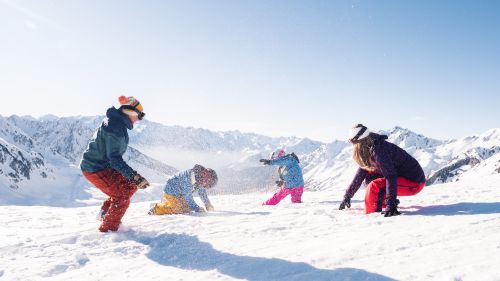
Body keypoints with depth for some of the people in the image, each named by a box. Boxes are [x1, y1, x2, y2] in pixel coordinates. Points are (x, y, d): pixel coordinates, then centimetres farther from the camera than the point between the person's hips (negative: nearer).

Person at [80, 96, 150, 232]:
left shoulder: (117, 122, 5)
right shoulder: (115, 128, -26)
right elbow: (115, 159, -29)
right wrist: (135, 177, -32)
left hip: (104, 165, 10)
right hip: (94, 169, -9)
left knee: (130, 186, 9)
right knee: (122, 196, -10)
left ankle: (106, 212, 20)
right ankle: (108, 229, 3)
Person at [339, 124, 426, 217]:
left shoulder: (378, 151, -25)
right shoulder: (370, 151, 5)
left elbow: (391, 177, -30)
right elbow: (360, 175, 11)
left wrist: (391, 205, -34)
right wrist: (347, 196, 16)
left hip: (415, 182, -9)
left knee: (374, 186, -25)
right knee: (370, 175, 6)